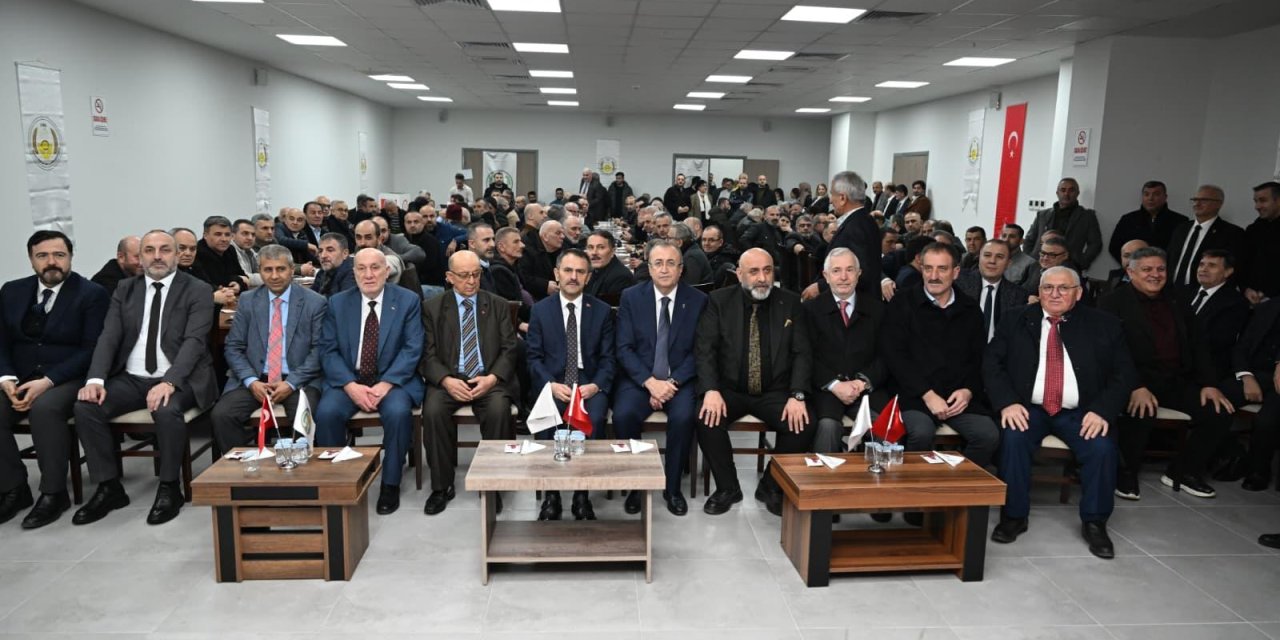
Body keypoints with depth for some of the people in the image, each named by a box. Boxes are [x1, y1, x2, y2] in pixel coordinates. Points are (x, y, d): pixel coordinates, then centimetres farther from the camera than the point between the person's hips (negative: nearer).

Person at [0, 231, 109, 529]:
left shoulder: (92, 294, -4)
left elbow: (92, 349, -11)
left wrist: (47, 381, -21)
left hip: (69, 379, -5)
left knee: (44, 408, -34)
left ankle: (53, 493, -20)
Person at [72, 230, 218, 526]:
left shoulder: (198, 291, -3)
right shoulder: (125, 289, 12)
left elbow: (194, 341, -14)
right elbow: (109, 337, 3)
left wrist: (169, 382, -29)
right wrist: (96, 379, -15)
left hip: (178, 379, -5)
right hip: (131, 378, 5)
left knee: (166, 411, -35)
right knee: (85, 407, -19)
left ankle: (169, 488, -13)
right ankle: (109, 487, -3)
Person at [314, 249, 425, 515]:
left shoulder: (408, 301, 0)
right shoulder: (337, 303, 6)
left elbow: (412, 349, -7)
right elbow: (328, 350, 1)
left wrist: (385, 385, -19)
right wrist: (351, 386, -15)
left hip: (393, 379, -2)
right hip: (348, 381, 2)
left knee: (398, 411, -32)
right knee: (326, 412, -26)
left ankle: (390, 484, -13)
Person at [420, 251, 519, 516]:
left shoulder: (498, 305, 11)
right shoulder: (432, 307, 9)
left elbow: (508, 349, 5)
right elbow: (428, 354, 2)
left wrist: (492, 378, -13)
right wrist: (447, 380, -16)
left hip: (489, 379, 0)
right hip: (448, 380, 0)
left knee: (499, 409, -31)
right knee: (433, 411, -29)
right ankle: (441, 486, -12)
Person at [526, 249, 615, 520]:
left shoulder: (602, 311, 8)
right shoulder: (540, 309, 8)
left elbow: (607, 359, 6)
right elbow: (534, 356, 3)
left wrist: (596, 385, -13)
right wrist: (551, 385, -14)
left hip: (590, 386, 0)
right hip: (552, 385, 0)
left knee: (594, 421, -31)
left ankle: (582, 495, -14)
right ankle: (550, 494, -13)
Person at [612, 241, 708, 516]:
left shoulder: (698, 300, 0)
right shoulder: (631, 297, 1)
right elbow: (624, 349, -3)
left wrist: (672, 383, -15)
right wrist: (650, 382, -17)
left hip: (680, 379, 0)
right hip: (639, 378, 0)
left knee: (683, 417, -30)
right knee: (623, 415, -28)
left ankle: (673, 488, -7)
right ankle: (634, 485, -6)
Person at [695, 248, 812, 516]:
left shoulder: (790, 303, 2)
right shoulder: (719, 301, -1)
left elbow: (802, 353, -2)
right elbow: (706, 349, -7)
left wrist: (797, 395, -17)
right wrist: (711, 390, -24)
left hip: (775, 392, 1)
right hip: (730, 389, 0)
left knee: (803, 425, -25)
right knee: (707, 419, -29)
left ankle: (771, 486, 3)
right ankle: (727, 487, -2)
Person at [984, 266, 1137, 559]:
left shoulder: (1104, 325, 5)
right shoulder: (1016, 320, 6)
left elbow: (1123, 373, 2)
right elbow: (992, 363, 1)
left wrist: (1103, 410, -14)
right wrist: (1007, 402, -15)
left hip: (1080, 413, 0)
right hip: (1028, 408, 0)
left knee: (1102, 447, -26)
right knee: (1013, 438, -29)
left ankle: (1094, 523, -4)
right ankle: (1014, 516, -11)